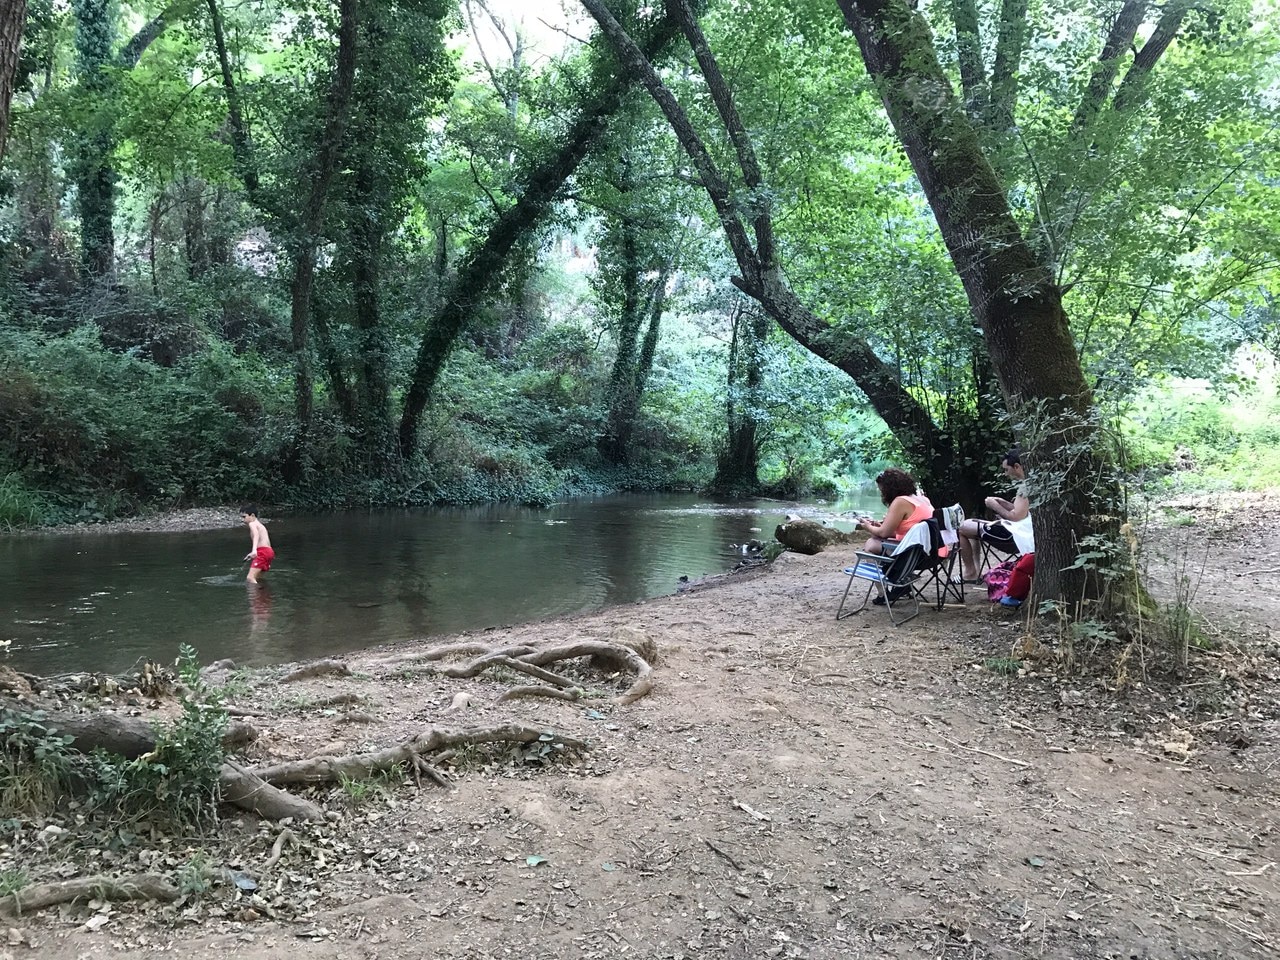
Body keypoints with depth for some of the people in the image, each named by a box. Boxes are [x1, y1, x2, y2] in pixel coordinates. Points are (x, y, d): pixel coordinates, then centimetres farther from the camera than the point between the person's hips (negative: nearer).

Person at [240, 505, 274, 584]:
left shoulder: (252, 524, -4)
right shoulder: (260, 524, 25)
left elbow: (256, 535, -25)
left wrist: (254, 550, -41)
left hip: (262, 551, -10)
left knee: (250, 578, -21)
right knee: (256, 578, 23)